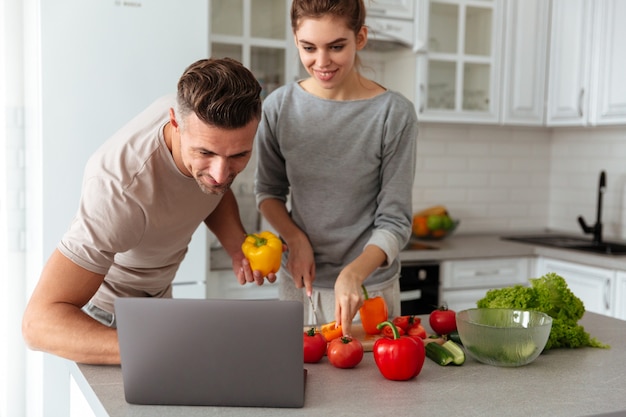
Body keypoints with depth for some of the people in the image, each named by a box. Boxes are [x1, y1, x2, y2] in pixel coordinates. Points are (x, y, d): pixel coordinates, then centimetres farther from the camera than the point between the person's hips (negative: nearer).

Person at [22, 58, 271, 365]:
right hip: (107, 310, -6)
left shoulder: (209, 122, -22)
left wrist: (237, 243, -20)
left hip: (158, 293, 6)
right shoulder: (120, 188, -42)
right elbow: (39, 322, -45)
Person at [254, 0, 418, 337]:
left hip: (369, 286, -2)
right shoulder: (279, 107, -5)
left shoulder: (394, 115, -14)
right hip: (298, 282, 3)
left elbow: (394, 221, -11)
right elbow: (269, 191, 7)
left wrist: (353, 274, -26)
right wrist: (295, 238, -10)